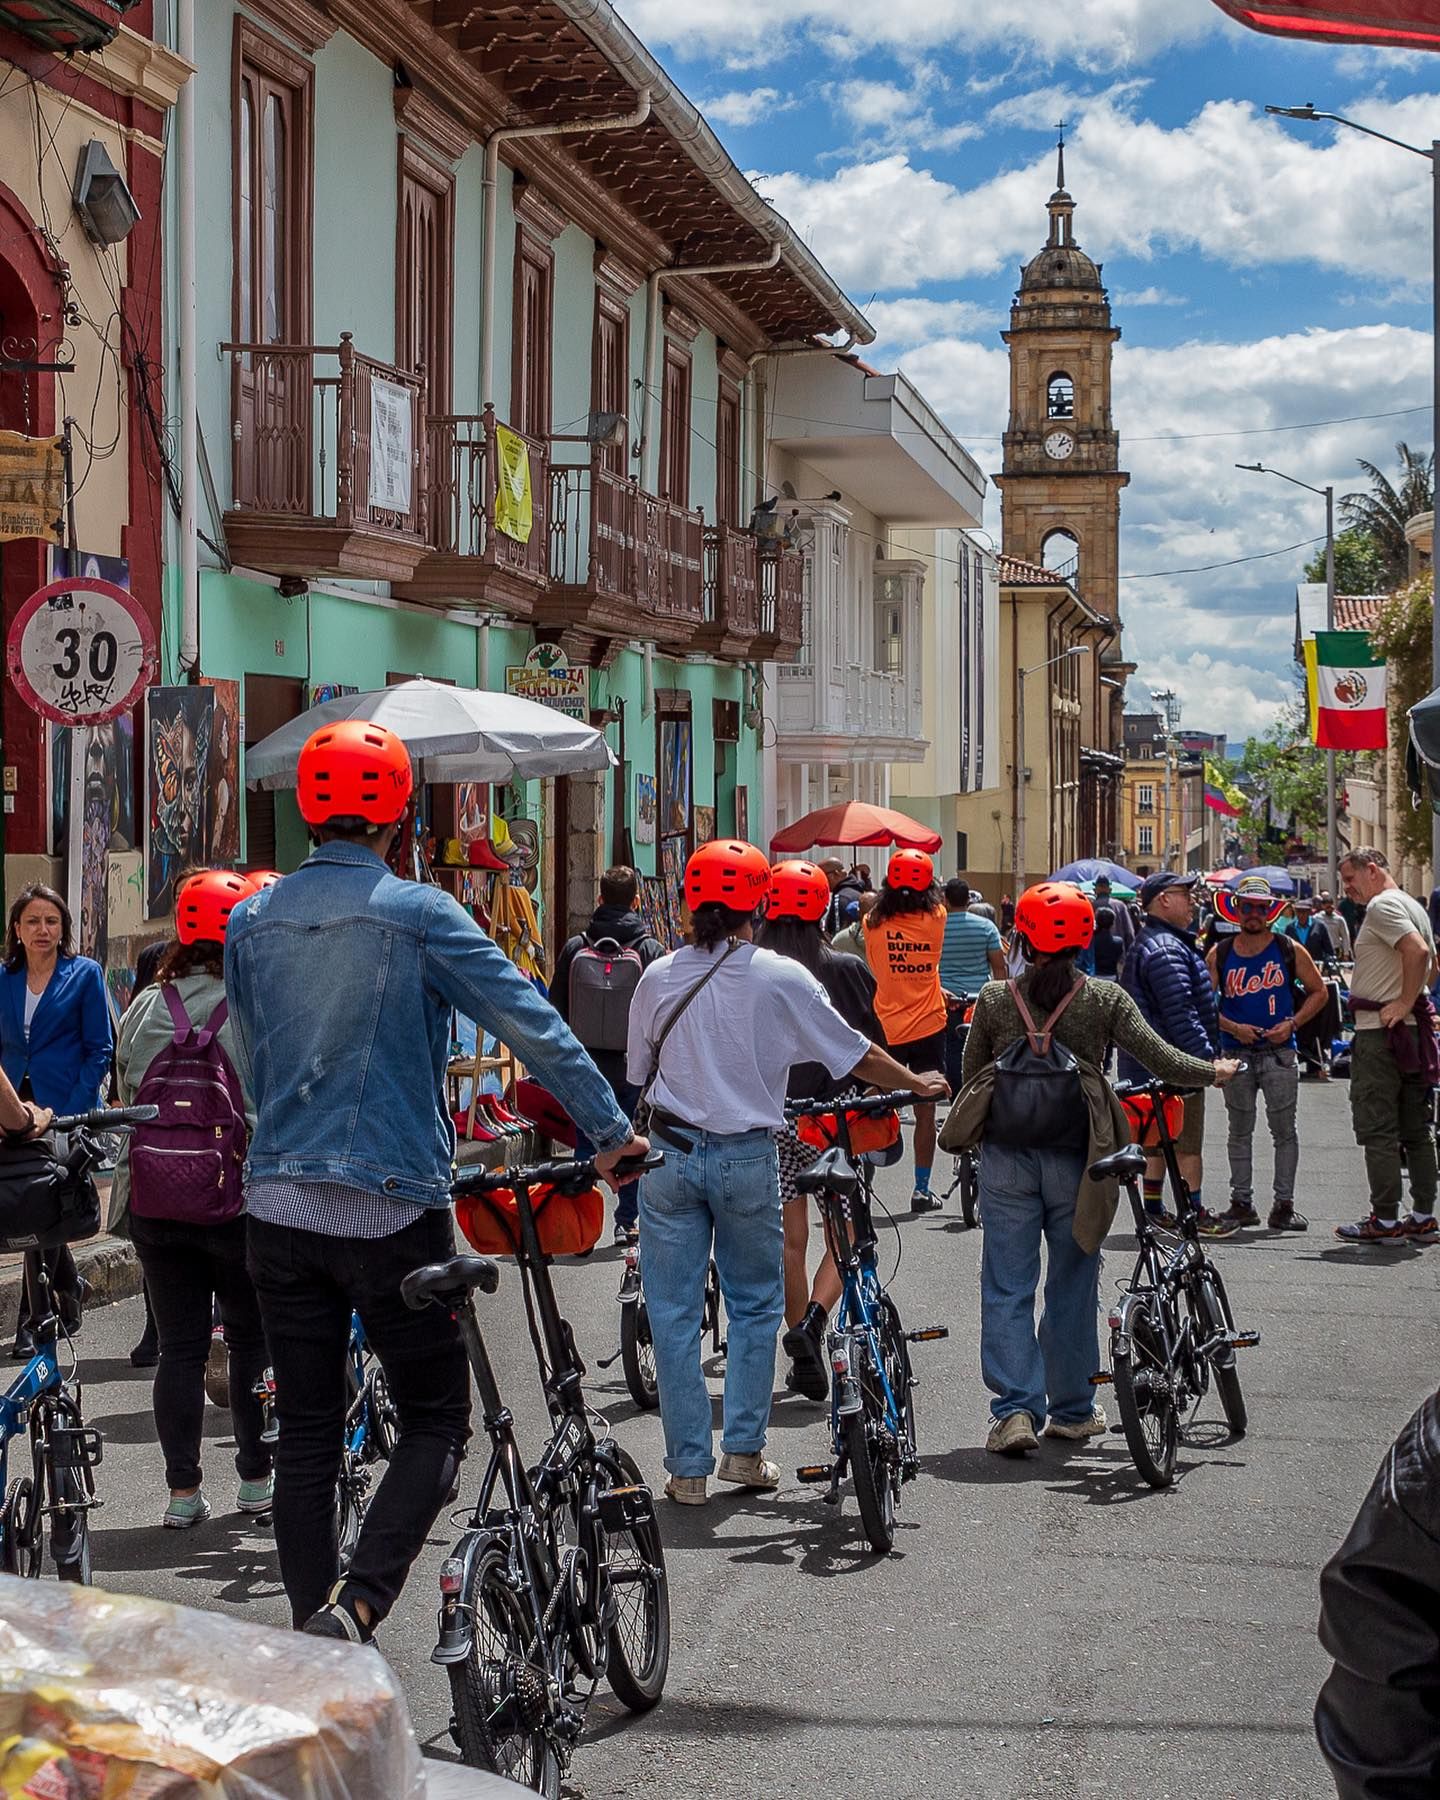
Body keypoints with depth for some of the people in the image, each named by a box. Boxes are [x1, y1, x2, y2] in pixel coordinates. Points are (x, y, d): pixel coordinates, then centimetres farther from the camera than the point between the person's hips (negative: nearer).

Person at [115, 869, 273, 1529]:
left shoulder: (143, 1011, 4)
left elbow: (127, 1097, 12)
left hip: (154, 1201, 3)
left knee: (179, 1344, 8)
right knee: (254, 1338, 11)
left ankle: (183, 1489, 9)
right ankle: (257, 1479, 18)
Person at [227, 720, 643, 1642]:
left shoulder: (252, 921, 6)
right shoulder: (419, 913, -8)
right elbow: (533, 1025, -7)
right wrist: (612, 1130, 5)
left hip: (279, 1205, 5)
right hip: (395, 1207, -5)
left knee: (307, 1432, 11)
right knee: (437, 1423, 7)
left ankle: (315, 1632, 14)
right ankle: (356, 1607, -9)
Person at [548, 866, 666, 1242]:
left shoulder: (574, 947, 1)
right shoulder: (651, 950, -5)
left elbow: (556, 1010, 5)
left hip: (585, 1066, 2)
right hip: (634, 1066, -1)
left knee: (585, 1144, 8)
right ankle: (627, 1222, 9)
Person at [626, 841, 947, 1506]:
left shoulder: (658, 978, 0)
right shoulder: (782, 978, -5)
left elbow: (638, 1073, 11)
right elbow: (854, 1054, 2)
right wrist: (919, 1083, 19)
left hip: (669, 1156, 1)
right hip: (747, 1157, -1)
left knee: (674, 1315, 6)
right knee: (755, 1306, 16)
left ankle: (688, 1469, 8)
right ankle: (744, 1450, 15)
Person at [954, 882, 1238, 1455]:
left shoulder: (994, 999, 0)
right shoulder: (1105, 1000, -5)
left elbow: (972, 1075, 8)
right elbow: (1162, 1061, -5)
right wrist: (1216, 1071, 12)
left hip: (1007, 1156, 0)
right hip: (1073, 1156, 0)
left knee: (1007, 1285, 5)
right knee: (1072, 1285, 13)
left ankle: (1014, 1409, -6)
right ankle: (1072, 1410, 22)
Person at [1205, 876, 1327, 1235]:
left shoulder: (1290, 950, 1)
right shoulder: (1220, 955, 3)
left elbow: (1318, 992, 7)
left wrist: (1292, 1023, -6)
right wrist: (1233, 1027, -10)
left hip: (1279, 1053, -1)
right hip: (1236, 1053, 1)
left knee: (1284, 1130, 1)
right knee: (1240, 1132, 8)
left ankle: (1283, 1205, 7)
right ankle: (1241, 1204, 15)